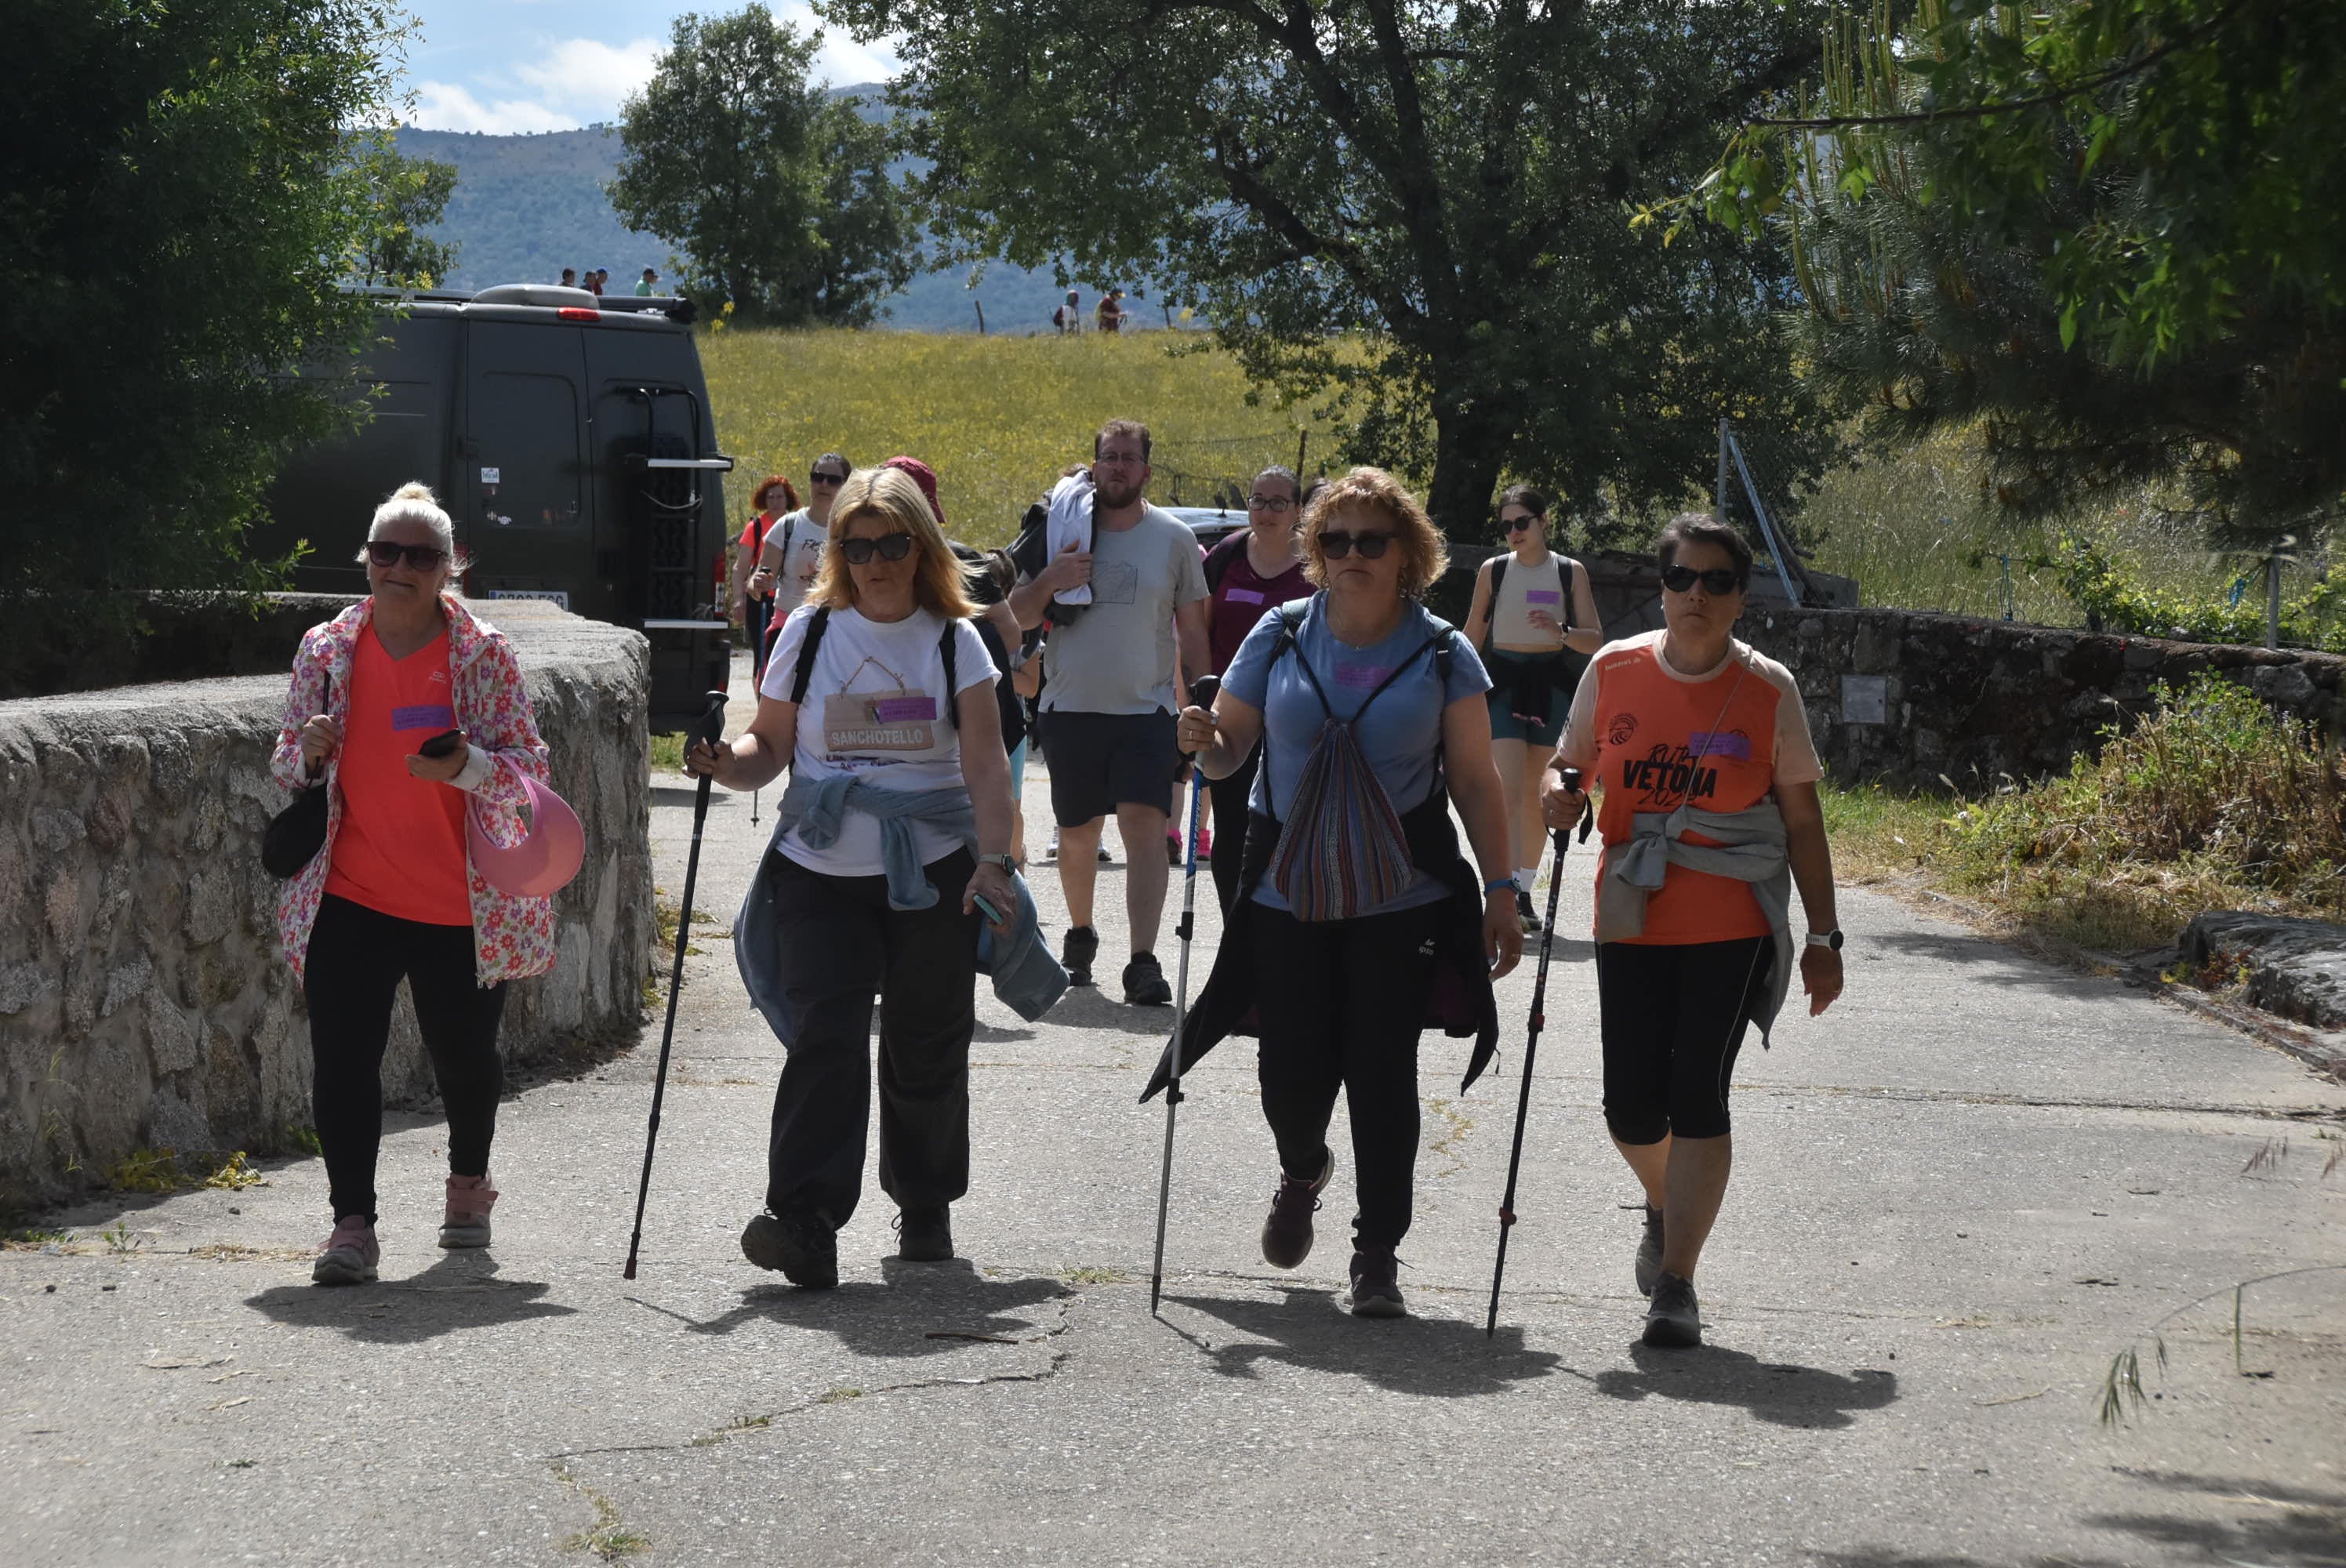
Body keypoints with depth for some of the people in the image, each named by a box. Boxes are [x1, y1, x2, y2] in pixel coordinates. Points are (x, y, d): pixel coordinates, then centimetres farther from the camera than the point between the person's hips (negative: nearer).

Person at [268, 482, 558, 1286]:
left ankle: (468, 1182, 40)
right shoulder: (327, 649, 3)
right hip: (350, 896, 1)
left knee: (464, 1054, 12)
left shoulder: (483, 653, -3)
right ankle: (353, 1222, -4)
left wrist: (466, 766, -24)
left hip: (463, 903, -1)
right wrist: (310, 754, -12)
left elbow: (530, 767, -3)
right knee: (342, 1058, -9)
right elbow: (287, 764, 13)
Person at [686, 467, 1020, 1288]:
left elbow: (986, 762, -5)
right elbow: (770, 745, 9)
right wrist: (726, 763, -13)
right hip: (819, 874, 0)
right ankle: (805, 1222, -20)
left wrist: (993, 860, -17)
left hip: (931, 877, 0)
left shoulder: (954, 641, 3)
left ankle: (925, 1205, 28)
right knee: (824, 1039, -14)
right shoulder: (810, 632, 6)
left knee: (925, 1050, 8)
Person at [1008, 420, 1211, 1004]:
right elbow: (1018, 618, 6)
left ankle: (1142, 962, -20)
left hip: (1146, 709, -2)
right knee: (1077, 835, 13)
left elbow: (1192, 632, 9)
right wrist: (1047, 583, -14)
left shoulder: (1174, 538, 3)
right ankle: (1080, 934, 36)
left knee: (1144, 829, -16)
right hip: (1070, 708, 2)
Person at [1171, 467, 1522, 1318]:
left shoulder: (1442, 654, 0)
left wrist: (1500, 891, -4)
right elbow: (1229, 751, 8)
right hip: (1288, 896, 1)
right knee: (1292, 1070, 2)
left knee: (1382, 1070, -4)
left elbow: (1475, 782, 2)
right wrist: (1204, 741, -16)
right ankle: (1302, 1172, 37)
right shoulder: (1280, 636, 3)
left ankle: (1377, 1251, 10)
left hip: (1400, 901, -1)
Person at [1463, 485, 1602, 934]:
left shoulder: (1570, 572, 2)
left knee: (1534, 794, 7)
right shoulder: (1493, 571, 2)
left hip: (1551, 686, 1)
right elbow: (1472, 636, 10)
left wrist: (1561, 632, -19)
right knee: (1509, 790, -14)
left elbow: (1594, 639, 1)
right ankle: (1510, 890, -23)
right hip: (1504, 682, -1)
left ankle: (1526, 892, 17)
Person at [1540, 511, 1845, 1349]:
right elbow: (1569, 762, 15)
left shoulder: (1768, 691, -2)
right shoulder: (1615, 670, 2)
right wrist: (1556, 789, -10)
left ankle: (1675, 1280, -2)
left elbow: (1802, 822, 4)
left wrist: (1823, 936, 2)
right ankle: (1666, 1207, 35)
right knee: (1631, 1105, 1)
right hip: (1632, 918, 2)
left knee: (1697, 1095, -10)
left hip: (1732, 925, -2)